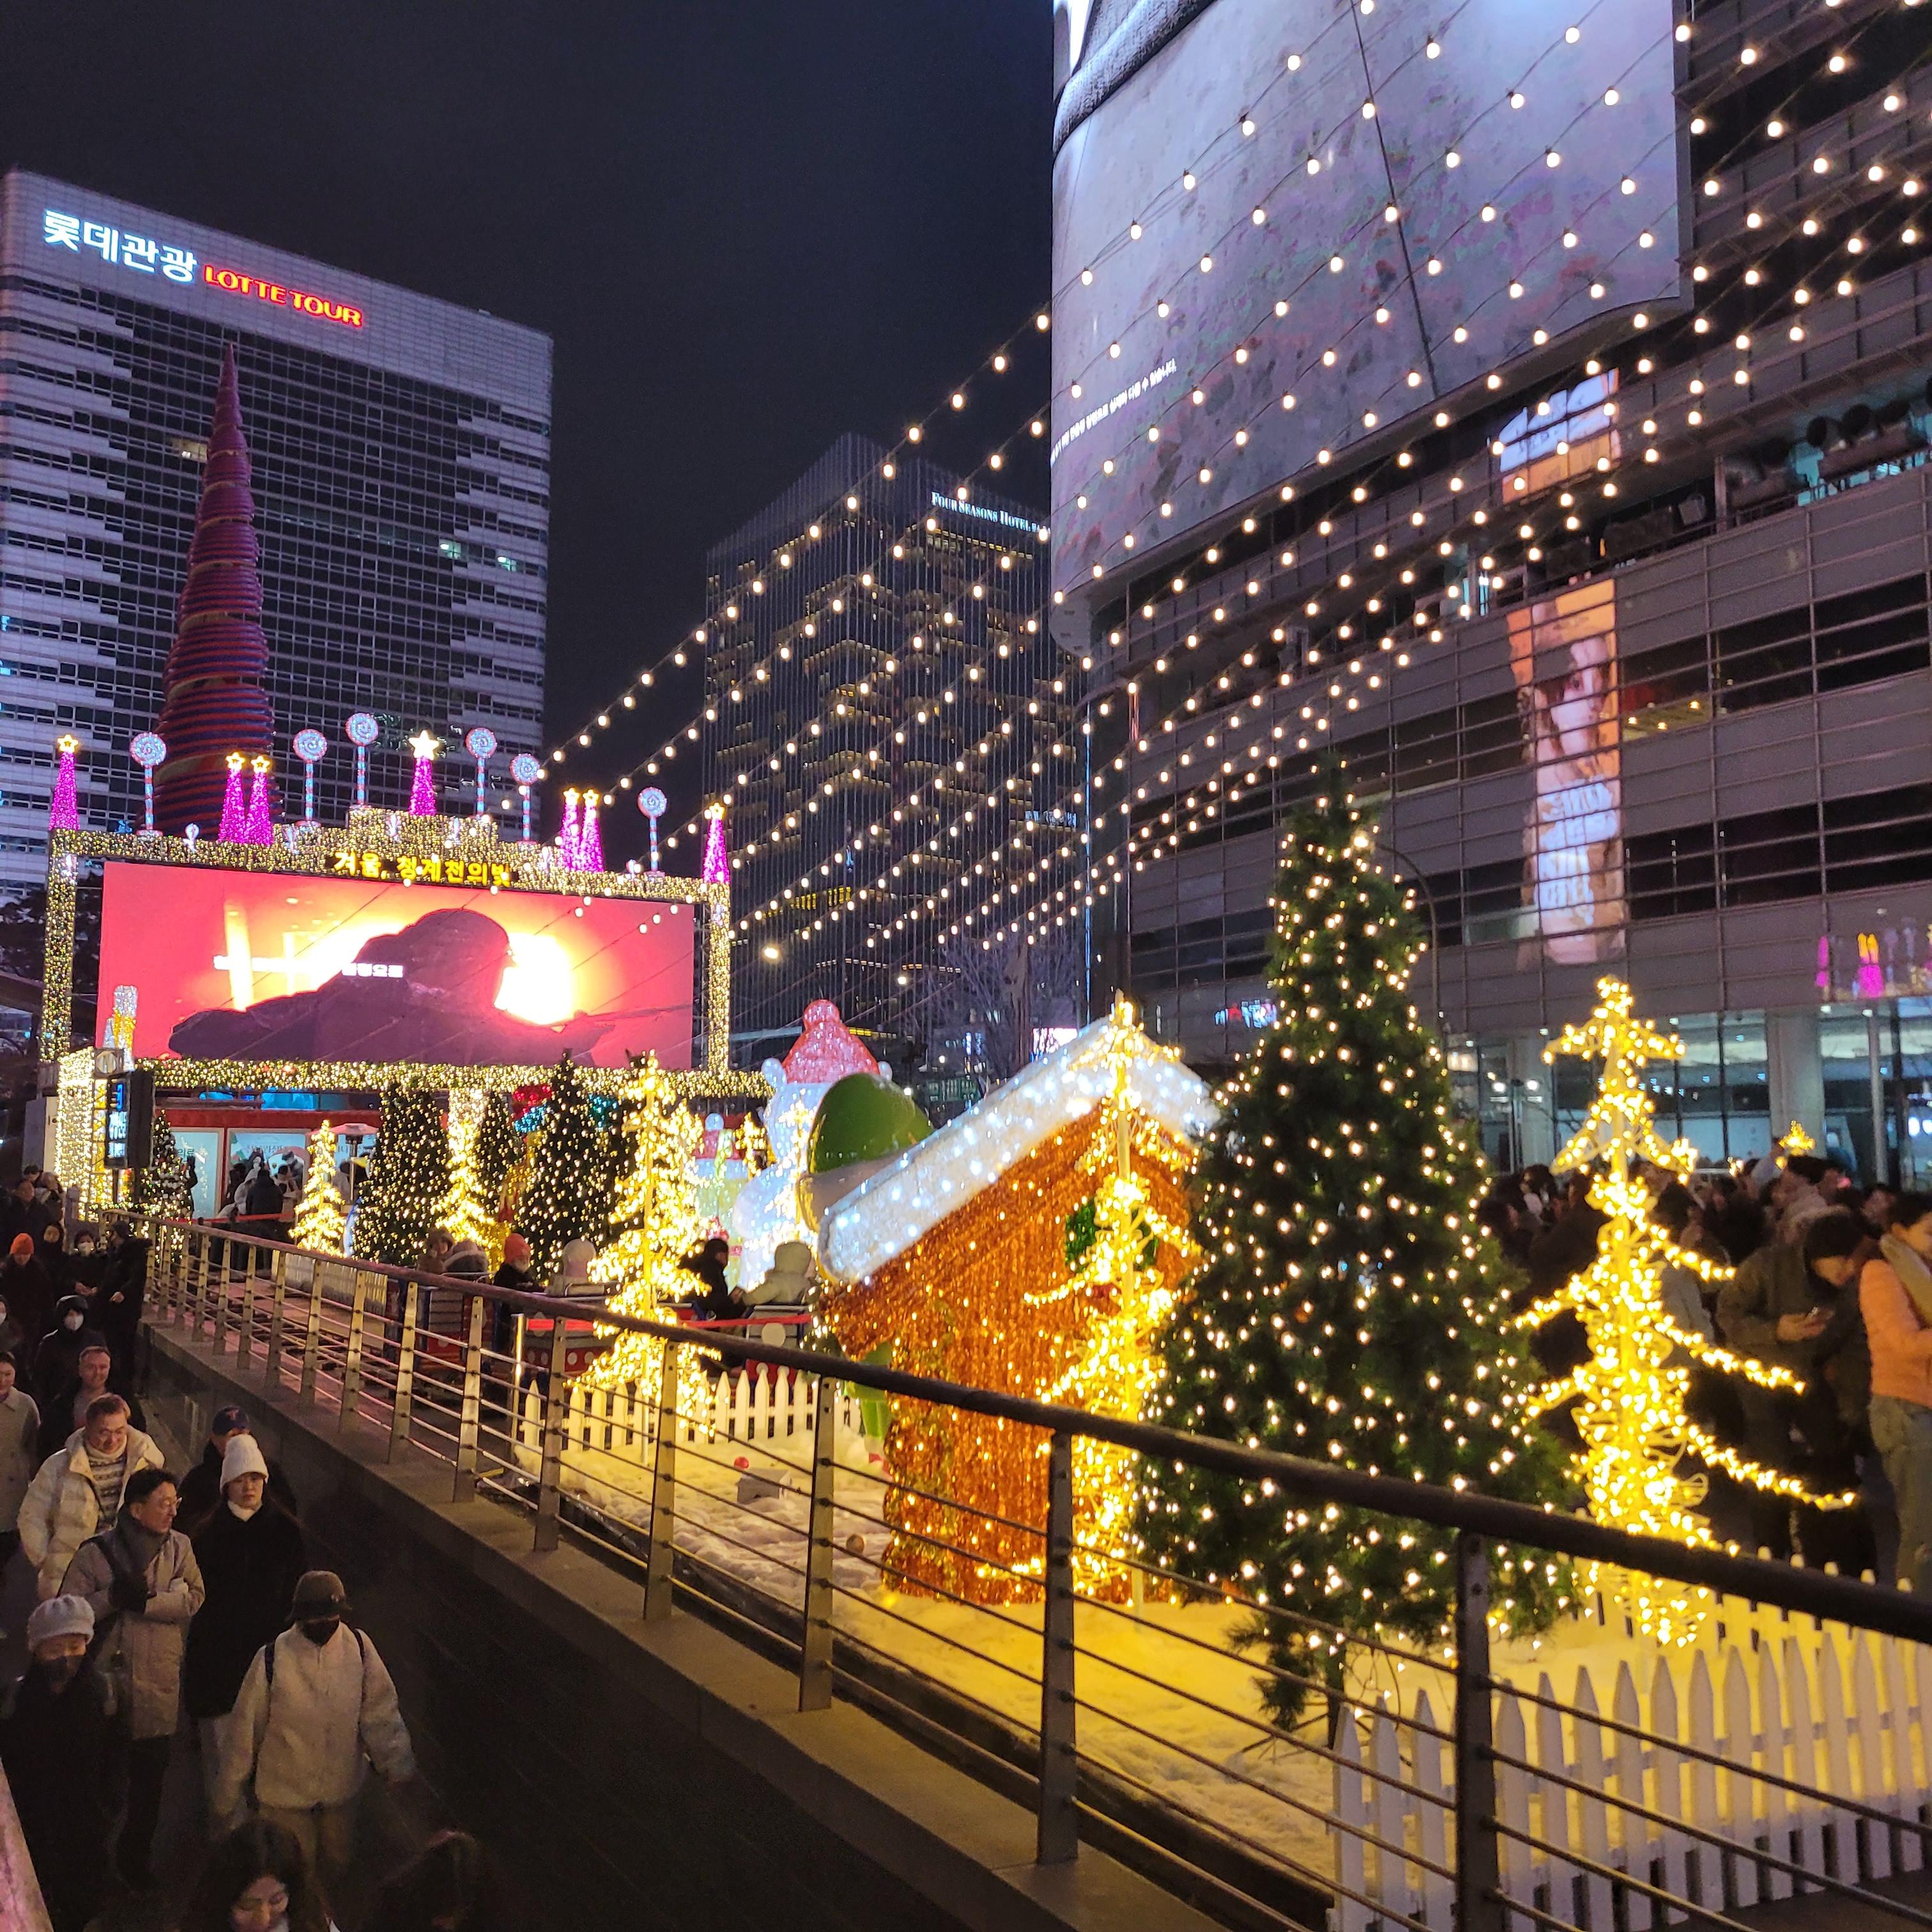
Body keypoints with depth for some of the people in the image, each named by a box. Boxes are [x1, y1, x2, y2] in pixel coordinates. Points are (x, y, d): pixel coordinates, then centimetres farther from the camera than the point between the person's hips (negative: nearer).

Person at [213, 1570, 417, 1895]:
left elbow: (380, 1711, -12)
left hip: (341, 1787, 3)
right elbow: (245, 1728, -10)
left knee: (337, 1862, 21)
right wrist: (227, 1797, -1)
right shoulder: (273, 1659, -21)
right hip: (286, 1792, -3)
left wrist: (397, 1761, -27)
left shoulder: (359, 1648, -14)